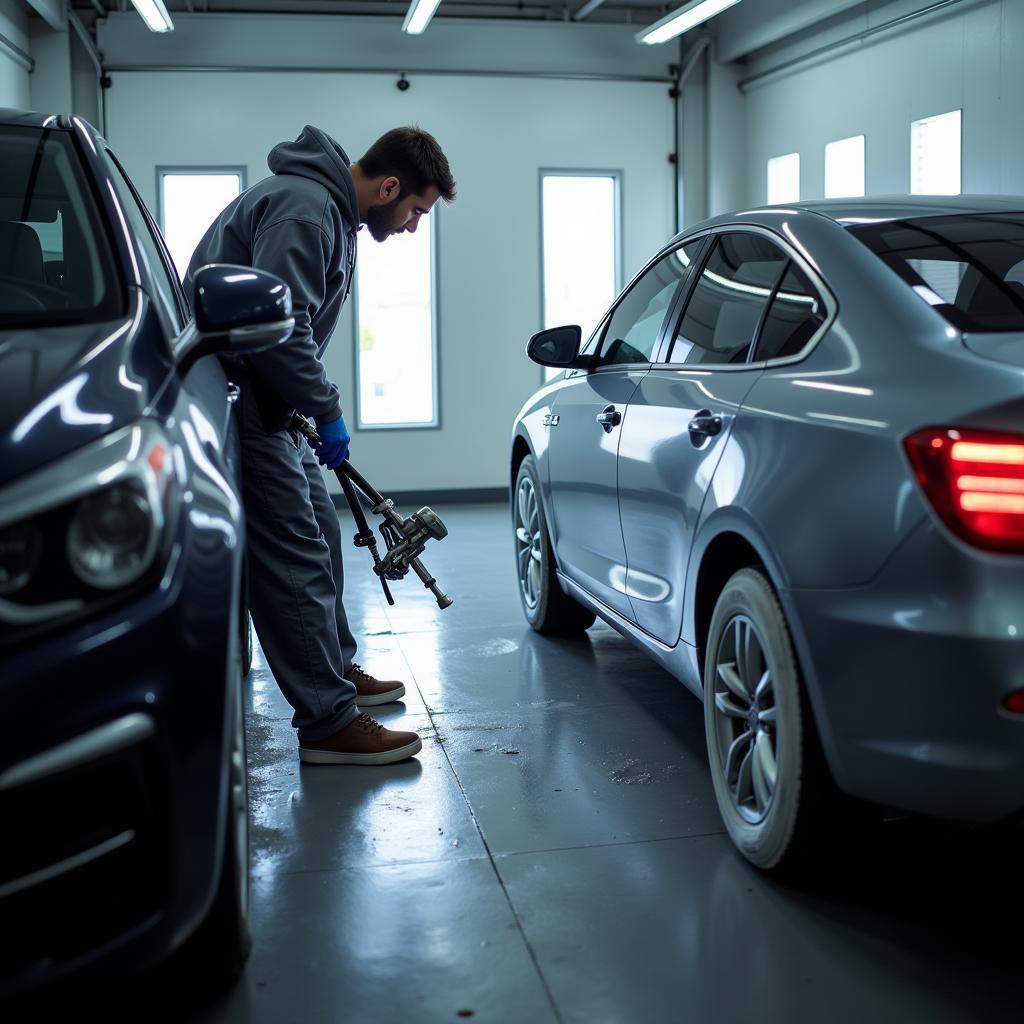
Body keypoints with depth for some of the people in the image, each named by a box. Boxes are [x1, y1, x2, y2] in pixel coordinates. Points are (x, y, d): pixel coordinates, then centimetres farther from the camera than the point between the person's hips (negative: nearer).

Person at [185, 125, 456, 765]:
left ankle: (338, 669, 34)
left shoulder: (331, 211, 15)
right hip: (239, 398, -11)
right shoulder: (304, 208, -20)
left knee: (319, 534, 19)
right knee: (295, 554, -12)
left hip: (270, 403, 11)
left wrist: (317, 409, 18)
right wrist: (327, 411, -20)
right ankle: (330, 723, -8)